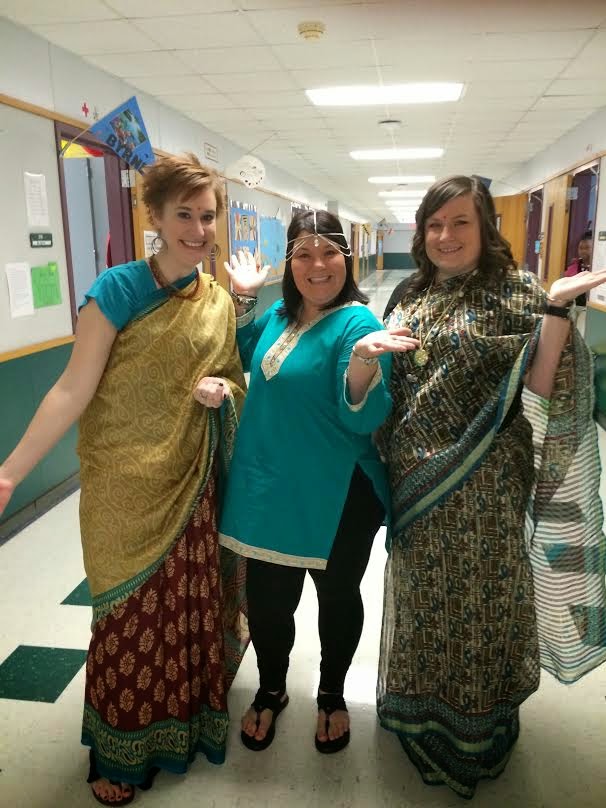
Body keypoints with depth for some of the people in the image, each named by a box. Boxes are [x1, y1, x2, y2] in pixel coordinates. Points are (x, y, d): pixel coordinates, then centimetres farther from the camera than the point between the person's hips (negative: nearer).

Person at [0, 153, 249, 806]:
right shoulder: (116, 289, -12)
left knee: (193, 604, 16)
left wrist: (225, 390, -10)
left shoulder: (219, 302, 3)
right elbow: (74, 389, -14)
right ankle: (123, 750, 35)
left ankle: (191, 714, 43)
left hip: (193, 483, 4)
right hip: (125, 488, -3)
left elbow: (233, 381, 14)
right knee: (130, 615, 11)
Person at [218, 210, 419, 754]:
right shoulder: (279, 315, 4)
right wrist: (243, 297, 9)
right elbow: (241, 357, 22)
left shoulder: (357, 322, -15)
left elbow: (365, 418, -23)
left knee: (338, 596, 17)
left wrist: (363, 358, -42)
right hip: (268, 490, 5)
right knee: (267, 598, 16)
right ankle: (271, 690, 44)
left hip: (335, 500, -5)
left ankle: (332, 695, 44)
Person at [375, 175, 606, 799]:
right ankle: (417, 706, 45)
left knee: (476, 600, 11)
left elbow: (540, 389, -18)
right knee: (421, 597, 20)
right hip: (415, 484, 5)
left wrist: (556, 309, -28)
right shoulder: (412, 297, 7)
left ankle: (473, 729, 36)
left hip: (482, 487, -5)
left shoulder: (514, 293, -8)